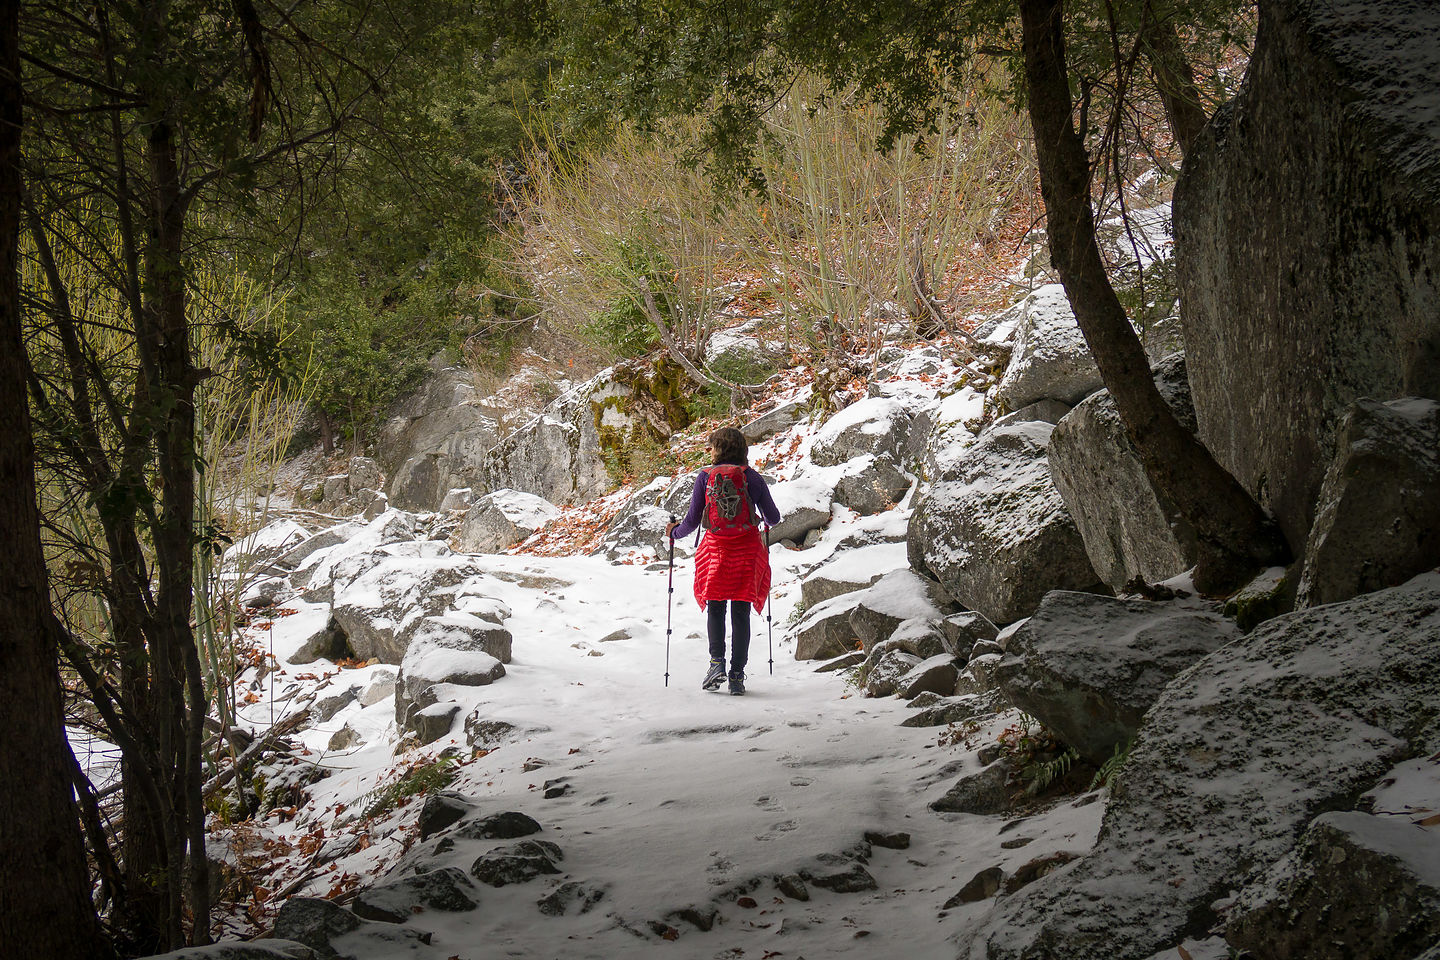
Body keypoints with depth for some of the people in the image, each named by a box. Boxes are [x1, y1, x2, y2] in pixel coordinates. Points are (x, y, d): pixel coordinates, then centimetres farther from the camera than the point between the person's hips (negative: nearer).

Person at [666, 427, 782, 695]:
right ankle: (737, 675, 0)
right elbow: (773, 518, 5)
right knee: (741, 612, 5)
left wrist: (675, 532, 19)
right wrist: (768, 520, 30)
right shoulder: (752, 478, -1)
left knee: (715, 608, 14)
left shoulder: (705, 477, -2)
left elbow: (692, 520, -2)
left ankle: (717, 662, -5)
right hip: (748, 548, 0)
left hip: (716, 547, 0)